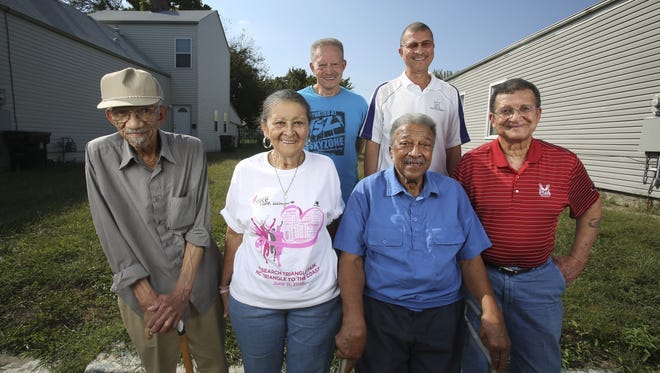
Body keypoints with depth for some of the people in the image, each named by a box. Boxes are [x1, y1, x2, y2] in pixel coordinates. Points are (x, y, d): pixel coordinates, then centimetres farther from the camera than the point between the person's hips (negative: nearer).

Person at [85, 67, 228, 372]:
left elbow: (199, 225, -11)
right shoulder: (99, 155, -11)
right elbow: (113, 238, -11)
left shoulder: (191, 149, -11)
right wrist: (149, 298, -14)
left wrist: (181, 292, -16)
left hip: (199, 282, 1)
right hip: (143, 288, 0)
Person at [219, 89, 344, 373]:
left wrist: (343, 284, 5)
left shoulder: (325, 167, -7)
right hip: (253, 301, 1)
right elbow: (234, 235, 2)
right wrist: (224, 286, 8)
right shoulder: (246, 170, -8)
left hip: (317, 299, 0)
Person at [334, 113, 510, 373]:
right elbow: (351, 259, -9)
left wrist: (491, 312, -10)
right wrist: (354, 321, -17)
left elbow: (470, 259, 3)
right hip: (381, 311, -2)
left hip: (442, 314, 3)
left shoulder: (453, 192, 1)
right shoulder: (367, 191, -6)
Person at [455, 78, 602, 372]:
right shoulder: (471, 163, -10)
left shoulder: (565, 163, -6)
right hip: (481, 276, -1)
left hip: (539, 281, 2)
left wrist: (576, 260, 9)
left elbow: (590, 210, 12)